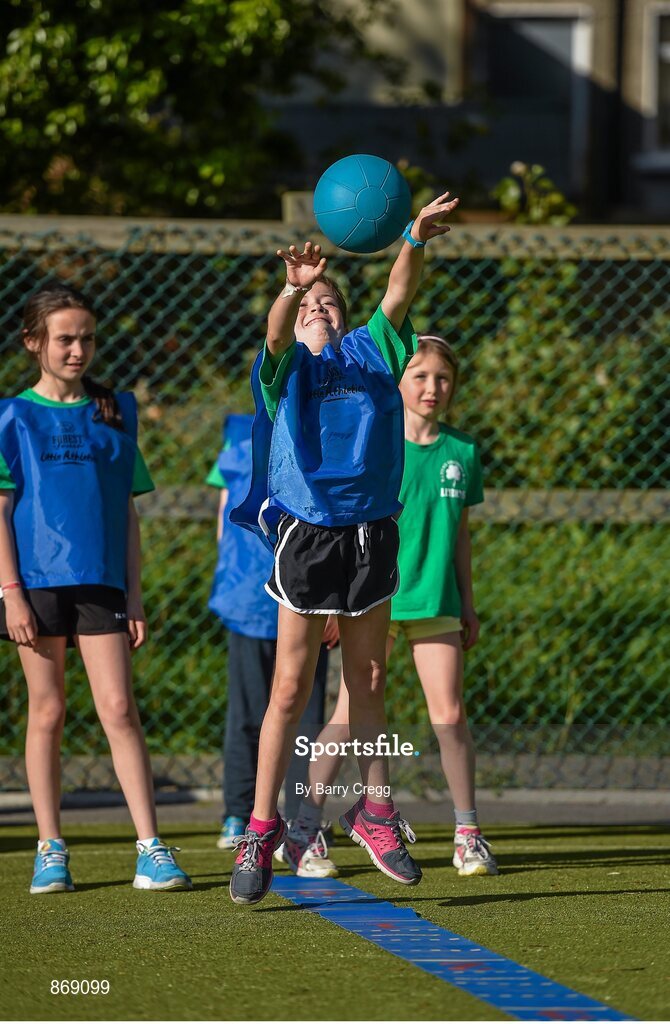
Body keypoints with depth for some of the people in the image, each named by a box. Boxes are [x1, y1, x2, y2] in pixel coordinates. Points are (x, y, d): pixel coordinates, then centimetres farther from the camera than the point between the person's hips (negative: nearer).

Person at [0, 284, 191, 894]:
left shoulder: (117, 413, 11)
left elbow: (126, 512, 13)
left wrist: (134, 593, 8)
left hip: (100, 582, 1)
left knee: (119, 709, -7)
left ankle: (151, 850, -10)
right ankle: (51, 850, 11)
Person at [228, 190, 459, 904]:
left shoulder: (371, 352, 10)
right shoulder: (288, 368, 2)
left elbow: (398, 298, -6)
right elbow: (276, 335, -21)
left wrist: (415, 241, -24)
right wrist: (293, 285, -41)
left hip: (372, 534, 3)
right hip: (306, 533, -3)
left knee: (368, 680, 13)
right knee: (291, 687, -2)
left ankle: (374, 812, 24)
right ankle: (261, 829, 3)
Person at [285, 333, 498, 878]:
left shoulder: (462, 450, 7)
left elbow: (460, 531, 14)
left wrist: (467, 603, 14)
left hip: (436, 602, 3)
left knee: (450, 715, -3)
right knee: (350, 713, -3)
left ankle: (469, 834, 7)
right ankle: (301, 830, 4)